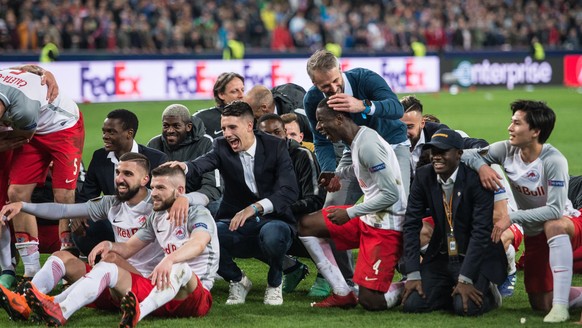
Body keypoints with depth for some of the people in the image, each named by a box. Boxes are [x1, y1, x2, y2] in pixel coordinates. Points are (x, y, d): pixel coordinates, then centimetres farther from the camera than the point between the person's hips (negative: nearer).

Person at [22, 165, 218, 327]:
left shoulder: (198, 214, -5)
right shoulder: (156, 218, 19)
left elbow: (198, 244, -27)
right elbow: (128, 249, 21)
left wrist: (170, 259, -46)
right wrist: (109, 245, -3)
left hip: (194, 294, -7)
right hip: (160, 289, 7)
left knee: (180, 267, -39)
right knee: (106, 268, -8)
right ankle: (60, 312, -35)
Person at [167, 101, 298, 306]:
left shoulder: (275, 147, -3)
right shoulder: (222, 147, 3)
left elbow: (289, 191, -15)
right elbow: (203, 163, -20)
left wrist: (255, 208, -30)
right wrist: (184, 167, -44)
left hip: (273, 221, -2)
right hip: (237, 225, 2)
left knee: (271, 233, -38)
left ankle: (274, 283, -3)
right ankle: (237, 281, 3)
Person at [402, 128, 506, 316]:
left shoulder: (476, 179, -18)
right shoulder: (423, 176, -5)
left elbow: (481, 231, -21)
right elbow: (412, 225, -4)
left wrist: (465, 279, -26)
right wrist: (413, 275, -11)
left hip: (475, 258, -4)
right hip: (440, 257, 4)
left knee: (466, 307, -26)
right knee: (412, 304, -14)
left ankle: (487, 294, 8)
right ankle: (451, 291, 14)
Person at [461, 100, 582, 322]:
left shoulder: (553, 161, -28)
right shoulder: (507, 150, -12)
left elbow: (555, 211, -32)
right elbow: (466, 154, -4)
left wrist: (512, 217, -34)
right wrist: (481, 166, -25)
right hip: (535, 235, 6)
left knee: (553, 225, -43)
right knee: (541, 304, 1)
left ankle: (561, 305, -42)